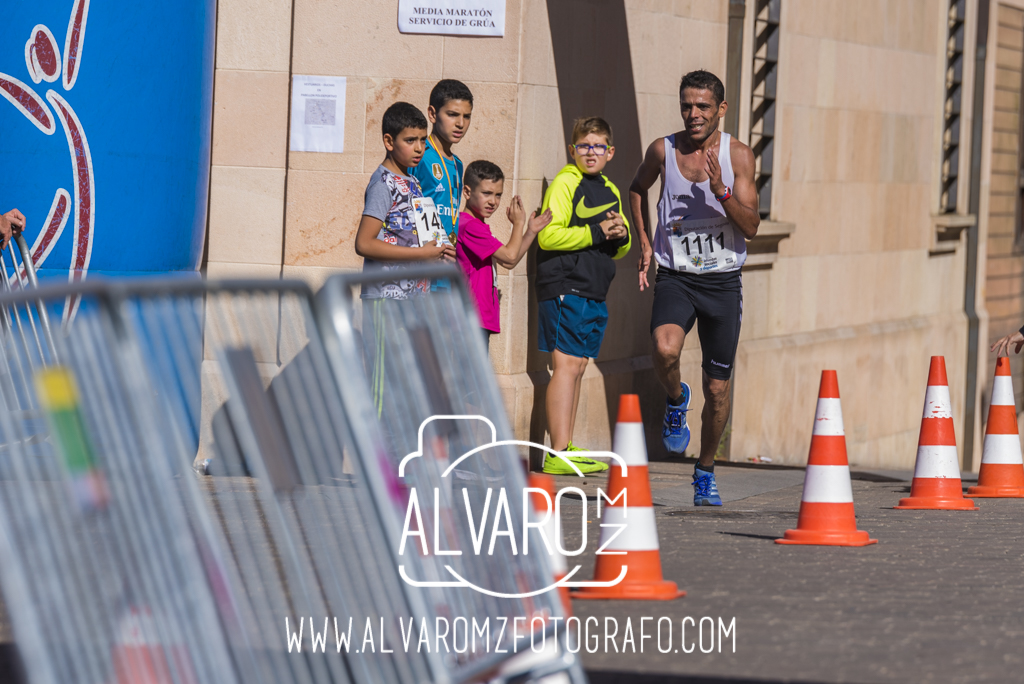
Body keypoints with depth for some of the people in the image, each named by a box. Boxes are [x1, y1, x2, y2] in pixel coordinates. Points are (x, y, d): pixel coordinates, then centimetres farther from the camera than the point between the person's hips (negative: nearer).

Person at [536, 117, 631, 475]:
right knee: (566, 365, -12)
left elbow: (620, 249, 25)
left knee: (577, 367, 10)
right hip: (565, 289, -8)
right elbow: (548, 235, -17)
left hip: (595, 293, 8)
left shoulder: (611, 192, 19)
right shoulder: (565, 183, -6)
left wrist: (621, 236, 1)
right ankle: (558, 455, -16)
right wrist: (597, 232, -16)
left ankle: (566, 449, 14)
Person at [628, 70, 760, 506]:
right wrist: (643, 242, 11)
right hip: (675, 276, 0)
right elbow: (637, 189, 21)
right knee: (665, 350, -31)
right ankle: (676, 401, 3)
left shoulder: (737, 155, -4)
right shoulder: (663, 151, -1)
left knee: (716, 389, 6)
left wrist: (721, 191, -24)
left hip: (722, 281, 0)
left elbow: (751, 227, -9)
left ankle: (706, 472, 26)